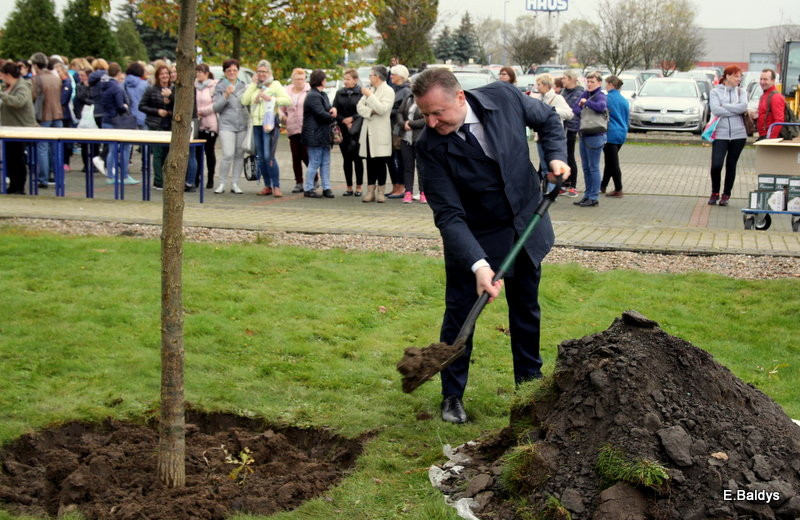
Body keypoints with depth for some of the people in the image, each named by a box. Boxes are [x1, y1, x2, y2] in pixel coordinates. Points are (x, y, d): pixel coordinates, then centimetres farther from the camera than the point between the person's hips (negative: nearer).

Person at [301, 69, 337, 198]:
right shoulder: (313, 96, -16)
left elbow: (328, 109, 22)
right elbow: (321, 114, -22)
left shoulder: (322, 94, 16)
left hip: (324, 134, 10)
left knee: (325, 163, 11)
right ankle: (308, 189, 4)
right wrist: (333, 118, -5)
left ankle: (326, 188, 15)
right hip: (315, 135, -10)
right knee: (314, 163, -4)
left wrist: (333, 109, -3)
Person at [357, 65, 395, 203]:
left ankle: (380, 192, 3)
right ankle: (370, 192, 10)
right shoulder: (370, 90, 18)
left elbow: (382, 109, -18)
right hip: (368, 132, 7)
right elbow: (359, 106, 9)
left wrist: (369, 96, -15)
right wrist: (370, 111, -10)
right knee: (370, 162, 6)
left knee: (380, 163, -3)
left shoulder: (388, 91, -5)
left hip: (380, 133, -7)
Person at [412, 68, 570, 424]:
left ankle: (530, 380, 35)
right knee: (459, 314, -1)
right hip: (472, 237, -3)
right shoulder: (430, 146, -25)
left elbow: (548, 119, 4)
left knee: (526, 309, 16)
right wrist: (478, 264, -39)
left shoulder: (504, 97, -19)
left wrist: (556, 156, -13)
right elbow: (449, 215, -28)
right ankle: (452, 395, 16)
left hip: (525, 225, 3)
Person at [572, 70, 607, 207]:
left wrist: (586, 102, -18)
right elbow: (575, 109, 6)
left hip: (595, 136, -8)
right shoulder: (585, 94, 11)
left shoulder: (600, 96, -10)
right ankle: (587, 195, 22)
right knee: (586, 167, 13)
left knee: (593, 168, -3)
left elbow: (601, 106, -32)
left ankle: (593, 197, 2)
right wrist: (583, 113, -14)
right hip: (584, 134, 8)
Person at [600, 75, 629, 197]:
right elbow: (627, 118, 17)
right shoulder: (624, 100, 11)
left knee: (613, 163, -3)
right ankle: (603, 186, 27)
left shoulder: (606, 99, -11)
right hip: (621, 134, 7)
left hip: (611, 134, -7)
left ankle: (618, 190, -3)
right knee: (610, 161, 17)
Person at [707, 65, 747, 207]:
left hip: (738, 134, 2)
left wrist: (724, 106, -9)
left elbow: (743, 106, -9)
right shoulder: (715, 92, 3)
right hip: (721, 134, -2)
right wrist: (735, 110, -9)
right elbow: (715, 110, -13)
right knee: (716, 165, -10)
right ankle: (715, 193, 11)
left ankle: (726, 195, 19)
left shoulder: (741, 92, 9)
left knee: (731, 165, 8)